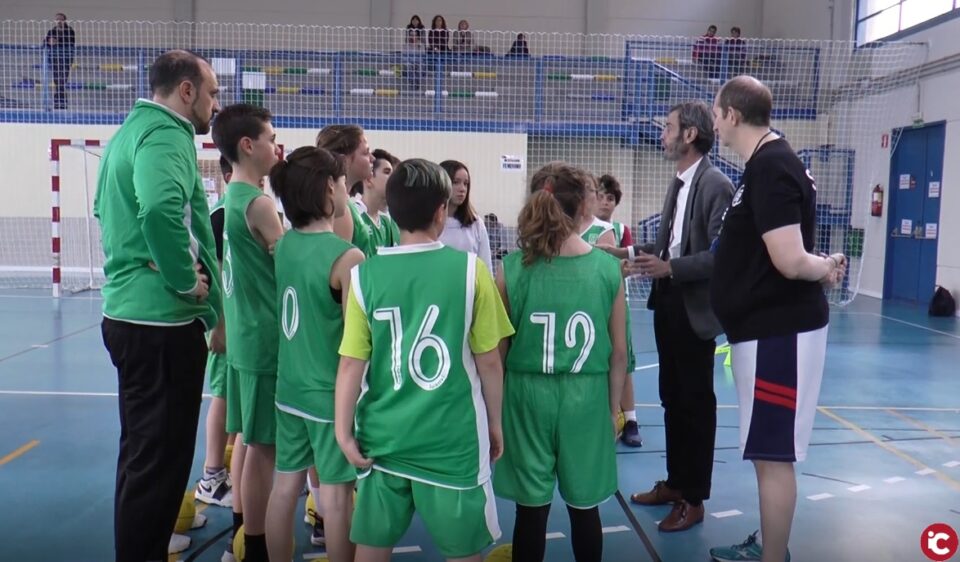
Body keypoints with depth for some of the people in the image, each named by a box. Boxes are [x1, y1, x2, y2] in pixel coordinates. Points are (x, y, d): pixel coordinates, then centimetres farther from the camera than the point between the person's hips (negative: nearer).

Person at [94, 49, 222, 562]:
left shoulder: (131, 130, 16)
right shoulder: (166, 134, -15)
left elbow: (108, 210, 26)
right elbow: (162, 211, -35)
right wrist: (189, 282, -21)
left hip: (129, 312, 10)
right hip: (161, 321, -10)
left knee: (143, 450, 22)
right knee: (159, 456, 1)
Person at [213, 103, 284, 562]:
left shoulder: (232, 197, 11)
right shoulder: (258, 202, -17)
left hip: (249, 335, 9)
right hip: (266, 340, -9)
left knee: (255, 442, 17)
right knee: (263, 447, 0)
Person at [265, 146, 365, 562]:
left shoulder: (284, 244, 1)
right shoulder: (347, 257, -19)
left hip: (289, 388, 7)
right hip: (333, 393, -6)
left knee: (286, 483, 15)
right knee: (336, 492, 7)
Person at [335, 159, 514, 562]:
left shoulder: (364, 274, -5)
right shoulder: (470, 269, -9)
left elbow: (351, 364, -4)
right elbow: (489, 361, -4)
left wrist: (344, 432, 6)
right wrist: (495, 422, 10)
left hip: (384, 436, 2)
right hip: (452, 436, -2)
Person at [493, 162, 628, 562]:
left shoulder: (513, 268, -8)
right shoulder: (608, 269, -5)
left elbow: (498, 349, -3)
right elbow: (619, 353, 1)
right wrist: (614, 407, 14)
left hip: (527, 395, 0)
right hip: (586, 398, 1)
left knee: (531, 510, 11)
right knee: (584, 508, 17)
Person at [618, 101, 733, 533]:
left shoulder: (716, 185, -16)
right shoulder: (678, 183, 12)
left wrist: (670, 268, -24)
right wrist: (639, 251, 2)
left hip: (693, 309, -9)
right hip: (667, 303, 9)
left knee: (696, 403, 5)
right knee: (672, 399, 18)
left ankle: (694, 498, 19)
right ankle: (675, 482, 33)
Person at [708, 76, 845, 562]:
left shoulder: (770, 167, -19)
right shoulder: (769, 162, 13)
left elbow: (791, 260, -25)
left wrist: (826, 266, -8)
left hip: (778, 332, -10)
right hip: (769, 327, 10)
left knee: (773, 455, 0)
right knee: (768, 452, 19)